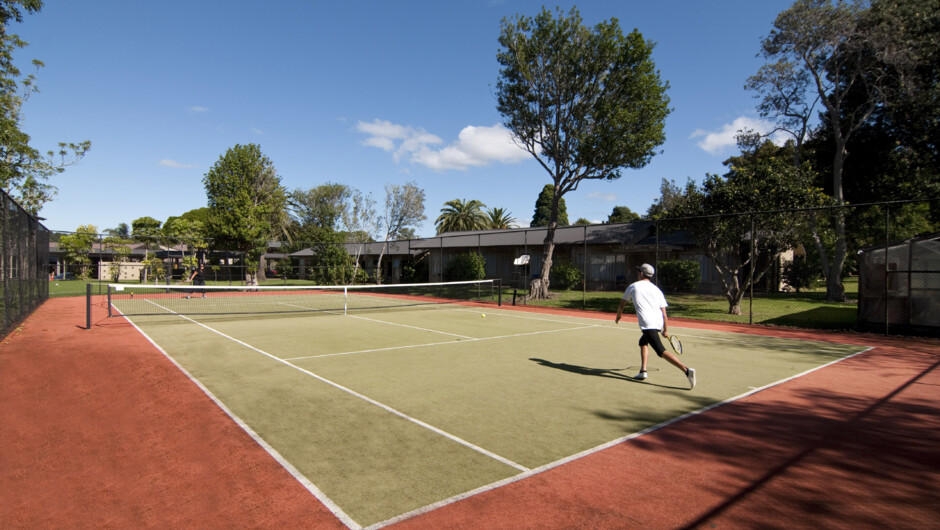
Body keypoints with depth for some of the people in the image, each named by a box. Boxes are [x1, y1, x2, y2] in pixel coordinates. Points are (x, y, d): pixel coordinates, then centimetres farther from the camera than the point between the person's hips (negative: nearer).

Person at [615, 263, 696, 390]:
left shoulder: (633, 286, 11)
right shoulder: (657, 289, 19)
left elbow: (622, 305, 21)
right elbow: (664, 314, 14)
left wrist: (618, 317, 38)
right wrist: (666, 330, 21)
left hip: (647, 324, -6)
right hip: (659, 322, 6)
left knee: (662, 351, -12)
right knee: (643, 342, 27)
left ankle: (687, 370, -28)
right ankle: (643, 371, 19)